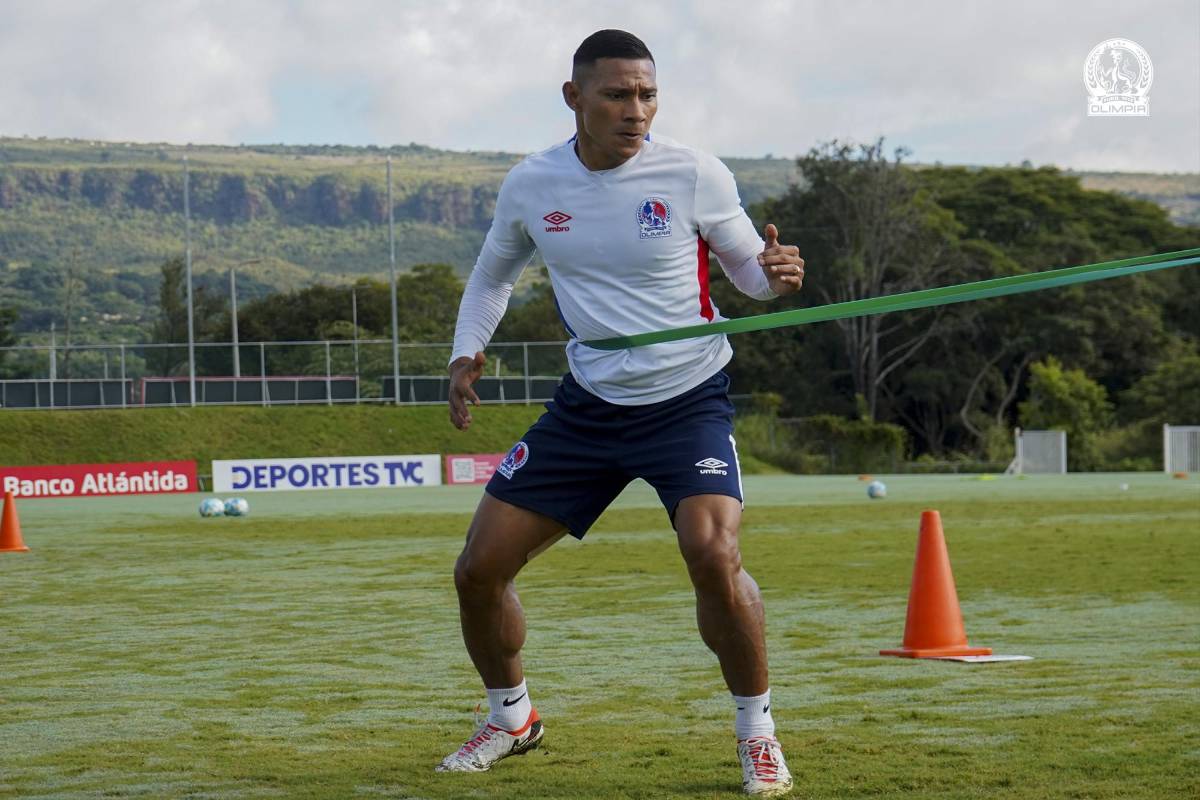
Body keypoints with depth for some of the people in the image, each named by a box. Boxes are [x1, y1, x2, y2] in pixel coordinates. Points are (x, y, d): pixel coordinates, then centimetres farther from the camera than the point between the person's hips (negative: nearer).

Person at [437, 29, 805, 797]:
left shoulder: (694, 174, -13)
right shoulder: (531, 185, -3)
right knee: (479, 569, 1)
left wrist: (774, 276, -24)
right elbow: (494, 273, 16)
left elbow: (747, 267, 0)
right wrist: (467, 352, 0)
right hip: (588, 403, 4)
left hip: (688, 397, -4)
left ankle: (758, 732, -5)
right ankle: (512, 716, 29)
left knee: (713, 555, -27)